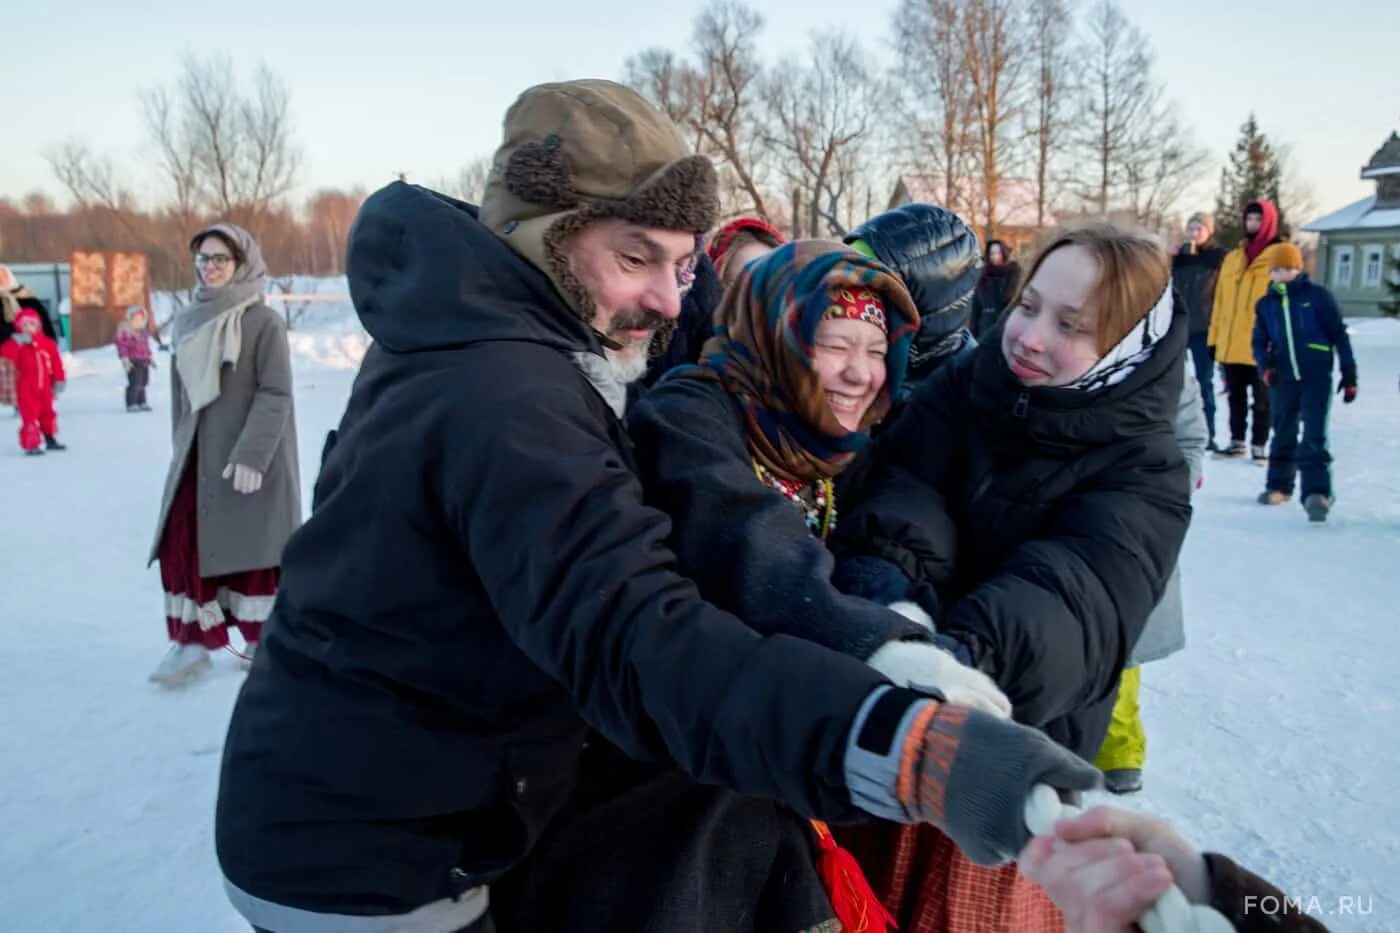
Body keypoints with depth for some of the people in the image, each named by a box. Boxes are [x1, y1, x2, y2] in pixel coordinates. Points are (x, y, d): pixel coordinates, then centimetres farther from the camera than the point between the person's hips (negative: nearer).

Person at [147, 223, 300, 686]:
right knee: (181, 543, 3)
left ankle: (261, 640, 20)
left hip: (250, 457, -5)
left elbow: (276, 394, -14)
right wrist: (180, 443, 14)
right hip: (196, 453, 6)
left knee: (250, 544, 4)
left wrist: (251, 455, -20)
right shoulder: (188, 320, 9)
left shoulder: (264, 321, -10)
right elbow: (181, 390, 15)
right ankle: (192, 641, 16)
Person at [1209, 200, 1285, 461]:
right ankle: (1237, 442, 23)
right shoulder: (1232, 257, 14)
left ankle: (1259, 445, 11)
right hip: (1231, 343, 5)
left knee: (1261, 398, 4)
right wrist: (1215, 337, 9)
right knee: (1236, 395, 13)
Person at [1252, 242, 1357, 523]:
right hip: (1283, 379, 4)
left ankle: (1317, 493, -16)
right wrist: (1265, 366, -8)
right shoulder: (1266, 304, 9)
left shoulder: (1317, 295, -2)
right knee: (1283, 434, 16)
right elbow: (1260, 342, 13)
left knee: (1314, 437, -12)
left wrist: (1349, 374, -1)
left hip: (1317, 377, -4)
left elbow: (1339, 334, 0)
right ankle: (1279, 485, 30)